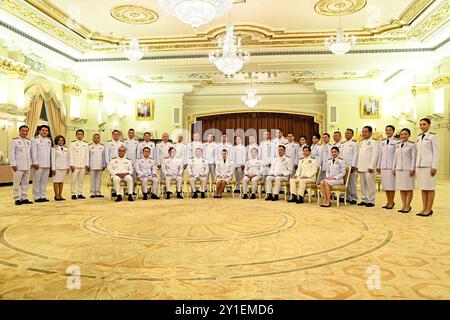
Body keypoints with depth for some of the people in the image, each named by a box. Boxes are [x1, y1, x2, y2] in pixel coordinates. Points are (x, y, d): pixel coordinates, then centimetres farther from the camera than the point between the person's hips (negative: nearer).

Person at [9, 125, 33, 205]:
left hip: (27, 166, 6)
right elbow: (11, 153, -7)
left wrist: (30, 163, 11)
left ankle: (24, 198, 15)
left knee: (25, 183, 9)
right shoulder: (14, 141, -3)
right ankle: (17, 199, 6)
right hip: (18, 166, -5)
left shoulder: (29, 141, 14)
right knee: (17, 183, -1)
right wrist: (13, 164, -12)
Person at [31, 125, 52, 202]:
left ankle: (42, 196, 14)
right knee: (36, 181, 0)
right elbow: (33, 152, -8)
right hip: (38, 164, -5)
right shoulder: (35, 139, -2)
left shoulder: (49, 140, 16)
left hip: (47, 164, 6)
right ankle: (37, 197, 6)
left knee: (44, 181, 8)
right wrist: (35, 163, -14)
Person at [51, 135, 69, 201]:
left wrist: (68, 167, 9)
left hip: (64, 168, 5)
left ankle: (60, 195, 14)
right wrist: (53, 168, -11)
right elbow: (53, 159, -6)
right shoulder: (54, 148, -3)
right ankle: (56, 196, 5)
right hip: (57, 168, -5)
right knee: (56, 181, -1)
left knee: (62, 181, 8)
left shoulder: (66, 149, 12)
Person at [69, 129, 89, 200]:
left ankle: (80, 194, 13)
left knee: (81, 180, 7)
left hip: (83, 165, 3)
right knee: (74, 180, -2)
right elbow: (71, 155, -3)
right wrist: (71, 165, -9)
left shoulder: (86, 144, 10)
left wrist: (87, 165, 4)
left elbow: (87, 155, 10)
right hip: (75, 165, -3)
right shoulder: (73, 143, 1)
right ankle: (73, 194, 3)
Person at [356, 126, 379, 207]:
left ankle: (371, 201, 1)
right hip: (361, 167, 7)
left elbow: (374, 156, -12)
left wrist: (371, 166, -18)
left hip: (369, 168, -7)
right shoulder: (361, 143, 19)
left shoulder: (373, 142, -5)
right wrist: (357, 165, 15)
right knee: (363, 185, 10)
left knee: (370, 185, -5)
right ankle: (364, 200, 16)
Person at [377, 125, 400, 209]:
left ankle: (391, 202, 8)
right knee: (385, 185, 8)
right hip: (383, 166, 5)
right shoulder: (382, 142, 13)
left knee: (391, 185, -1)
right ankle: (388, 202, 16)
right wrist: (378, 166, 11)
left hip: (391, 166, -5)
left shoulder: (396, 141, -4)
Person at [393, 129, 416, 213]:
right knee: (401, 188, 6)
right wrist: (394, 168, 12)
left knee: (408, 189, 0)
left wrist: (412, 169, -12)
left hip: (408, 169, -5)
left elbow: (413, 158, -6)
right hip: (399, 169, 6)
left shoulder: (412, 145, -2)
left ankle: (408, 206, 6)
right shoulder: (397, 145, 14)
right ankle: (404, 206, 13)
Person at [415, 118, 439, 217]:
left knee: (430, 188, -2)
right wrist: (415, 166, 11)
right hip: (419, 165, 6)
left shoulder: (433, 136, -2)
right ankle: (424, 209, 11)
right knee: (423, 188, 7)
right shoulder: (419, 137, 15)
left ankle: (429, 209, 2)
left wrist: (434, 166, -13)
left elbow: (436, 152, -7)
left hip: (429, 165, -6)